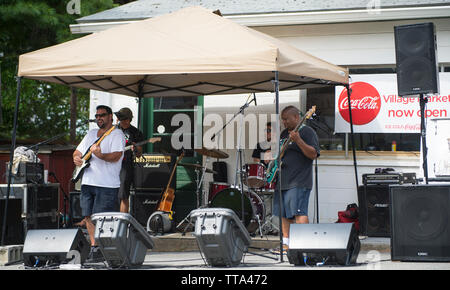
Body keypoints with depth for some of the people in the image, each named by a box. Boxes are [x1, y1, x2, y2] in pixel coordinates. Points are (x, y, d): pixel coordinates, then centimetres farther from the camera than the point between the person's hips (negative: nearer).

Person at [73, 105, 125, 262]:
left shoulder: (117, 134, -3)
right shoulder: (91, 134, 20)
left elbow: (116, 156, -17)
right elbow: (78, 151, 25)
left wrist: (100, 155, -33)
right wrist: (76, 158, 1)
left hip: (107, 184, -7)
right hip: (87, 182, 7)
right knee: (88, 217, 7)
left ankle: (101, 250, -2)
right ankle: (94, 246, 15)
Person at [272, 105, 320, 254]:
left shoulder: (307, 132, -5)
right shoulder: (284, 133, 20)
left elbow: (313, 154, -16)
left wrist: (298, 140, -26)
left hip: (299, 182, -8)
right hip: (282, 181, 8)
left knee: (299, 213, -14)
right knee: (284, 214, 9)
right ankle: (286, 244, 16)